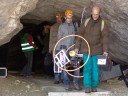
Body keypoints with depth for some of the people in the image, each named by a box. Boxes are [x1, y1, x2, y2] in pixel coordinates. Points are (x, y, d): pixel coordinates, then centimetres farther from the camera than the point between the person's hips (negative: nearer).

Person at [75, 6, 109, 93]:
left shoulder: (103, 24, -5)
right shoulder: (86, 22, 2)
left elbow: (105, 38, -7)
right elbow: (80, 34, 5)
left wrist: (105, 50, -14)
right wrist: (77, 47, 2)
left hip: (97, 50, -1)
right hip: (86, 49, 1)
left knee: (95, 68, 4)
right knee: (87, 68, -2)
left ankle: (94, 86, 14)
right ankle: (88, 86, 0)